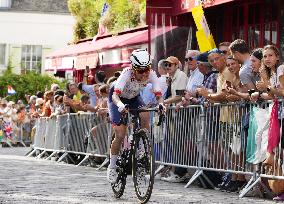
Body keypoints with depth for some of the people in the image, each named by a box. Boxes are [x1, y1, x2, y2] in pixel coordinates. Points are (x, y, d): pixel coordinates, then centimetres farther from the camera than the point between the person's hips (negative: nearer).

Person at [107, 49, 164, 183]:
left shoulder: (151, 75, -27)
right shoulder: (127, 74, -37)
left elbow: (159, 95, -30)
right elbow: (115, 95, -46)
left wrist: (160, 104, -53)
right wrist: (120, 105, -67)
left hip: (134, 98, 3)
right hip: (118, 98, -3)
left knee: (145, 116, -27)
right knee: (120, 134, -12)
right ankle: (112, 167, 6)